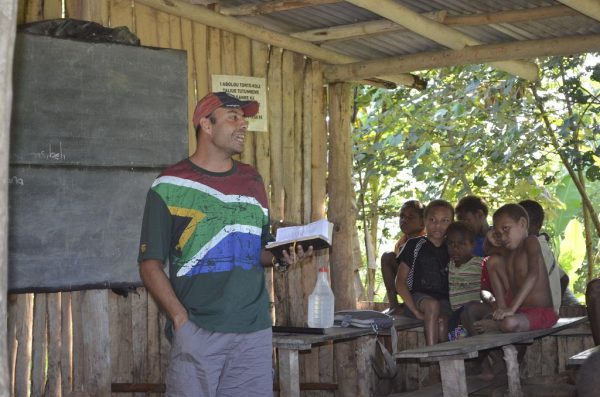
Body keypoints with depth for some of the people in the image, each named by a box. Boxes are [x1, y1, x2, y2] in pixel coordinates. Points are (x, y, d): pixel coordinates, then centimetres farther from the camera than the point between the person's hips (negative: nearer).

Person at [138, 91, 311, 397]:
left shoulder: (252, 181, 15)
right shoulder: (170, 186, 0)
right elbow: (150, 264, -3)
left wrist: (282, 254, 0)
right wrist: (180, 317, -14)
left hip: (255, 333, 4)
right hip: (197, 333, -4)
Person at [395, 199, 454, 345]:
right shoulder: (414, 245, 6)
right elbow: (400, 282, -1)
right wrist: (416, 311, -13)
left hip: (445, 301, 2)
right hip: (417, 297, -2)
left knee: (442, 323, -31)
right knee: (432, 305, -35)